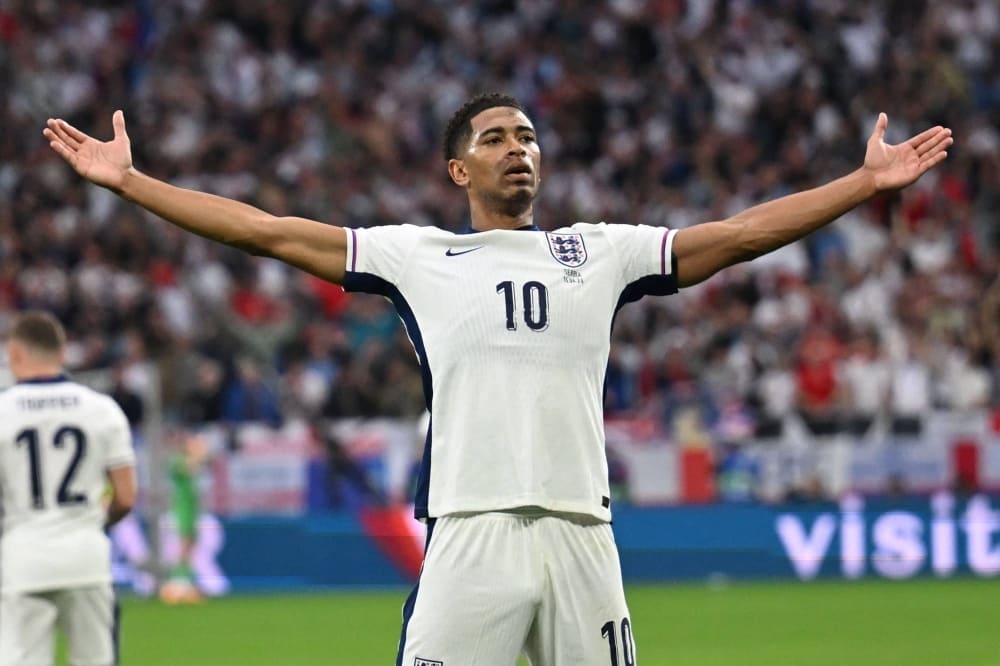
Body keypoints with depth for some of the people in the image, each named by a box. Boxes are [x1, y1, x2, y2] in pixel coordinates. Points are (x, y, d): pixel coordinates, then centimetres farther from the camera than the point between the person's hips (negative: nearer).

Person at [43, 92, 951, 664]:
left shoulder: (600, 252, 16)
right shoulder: (415, 255, 12)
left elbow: (743, 235, 12)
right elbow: (264, 231, 10)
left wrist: (870, 182, 6)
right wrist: (127, 180, 6)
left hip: (583, 536, 2)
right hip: (469, 540, -2)